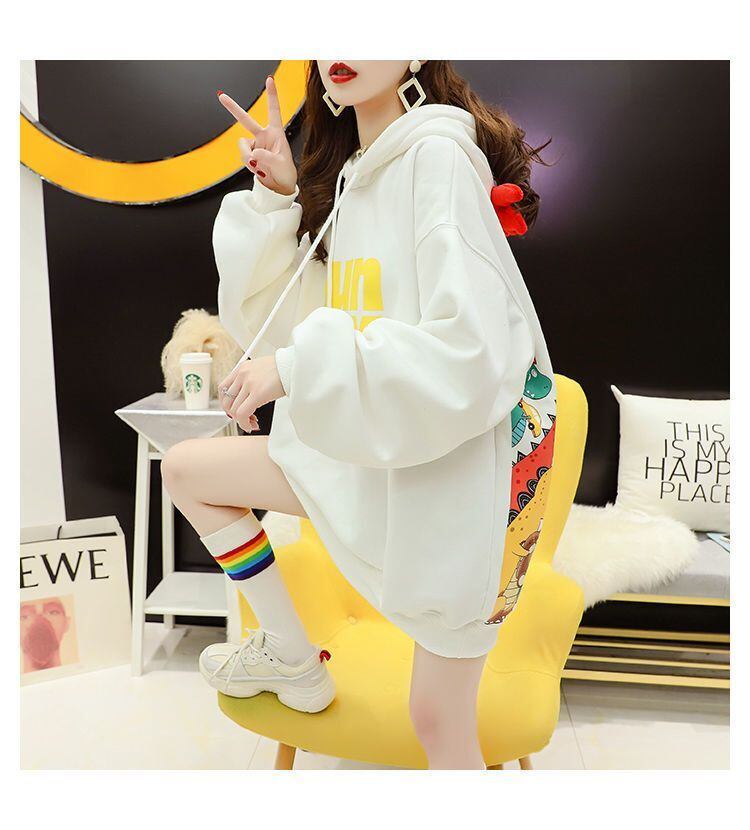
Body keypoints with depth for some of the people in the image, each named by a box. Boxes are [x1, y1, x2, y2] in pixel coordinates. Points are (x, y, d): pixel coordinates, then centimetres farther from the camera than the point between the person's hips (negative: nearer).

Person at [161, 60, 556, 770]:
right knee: (185, 468, 11)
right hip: (379, 438, 8)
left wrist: (300, 367, -24)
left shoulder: (439, 152, -15)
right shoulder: (348, 178, 10)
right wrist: (277, 198, -1)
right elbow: (281, 322, 9)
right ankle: (292, 658, 23)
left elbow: (473, 352, -26)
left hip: (464, 451, -8)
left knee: (439, 718, 1)